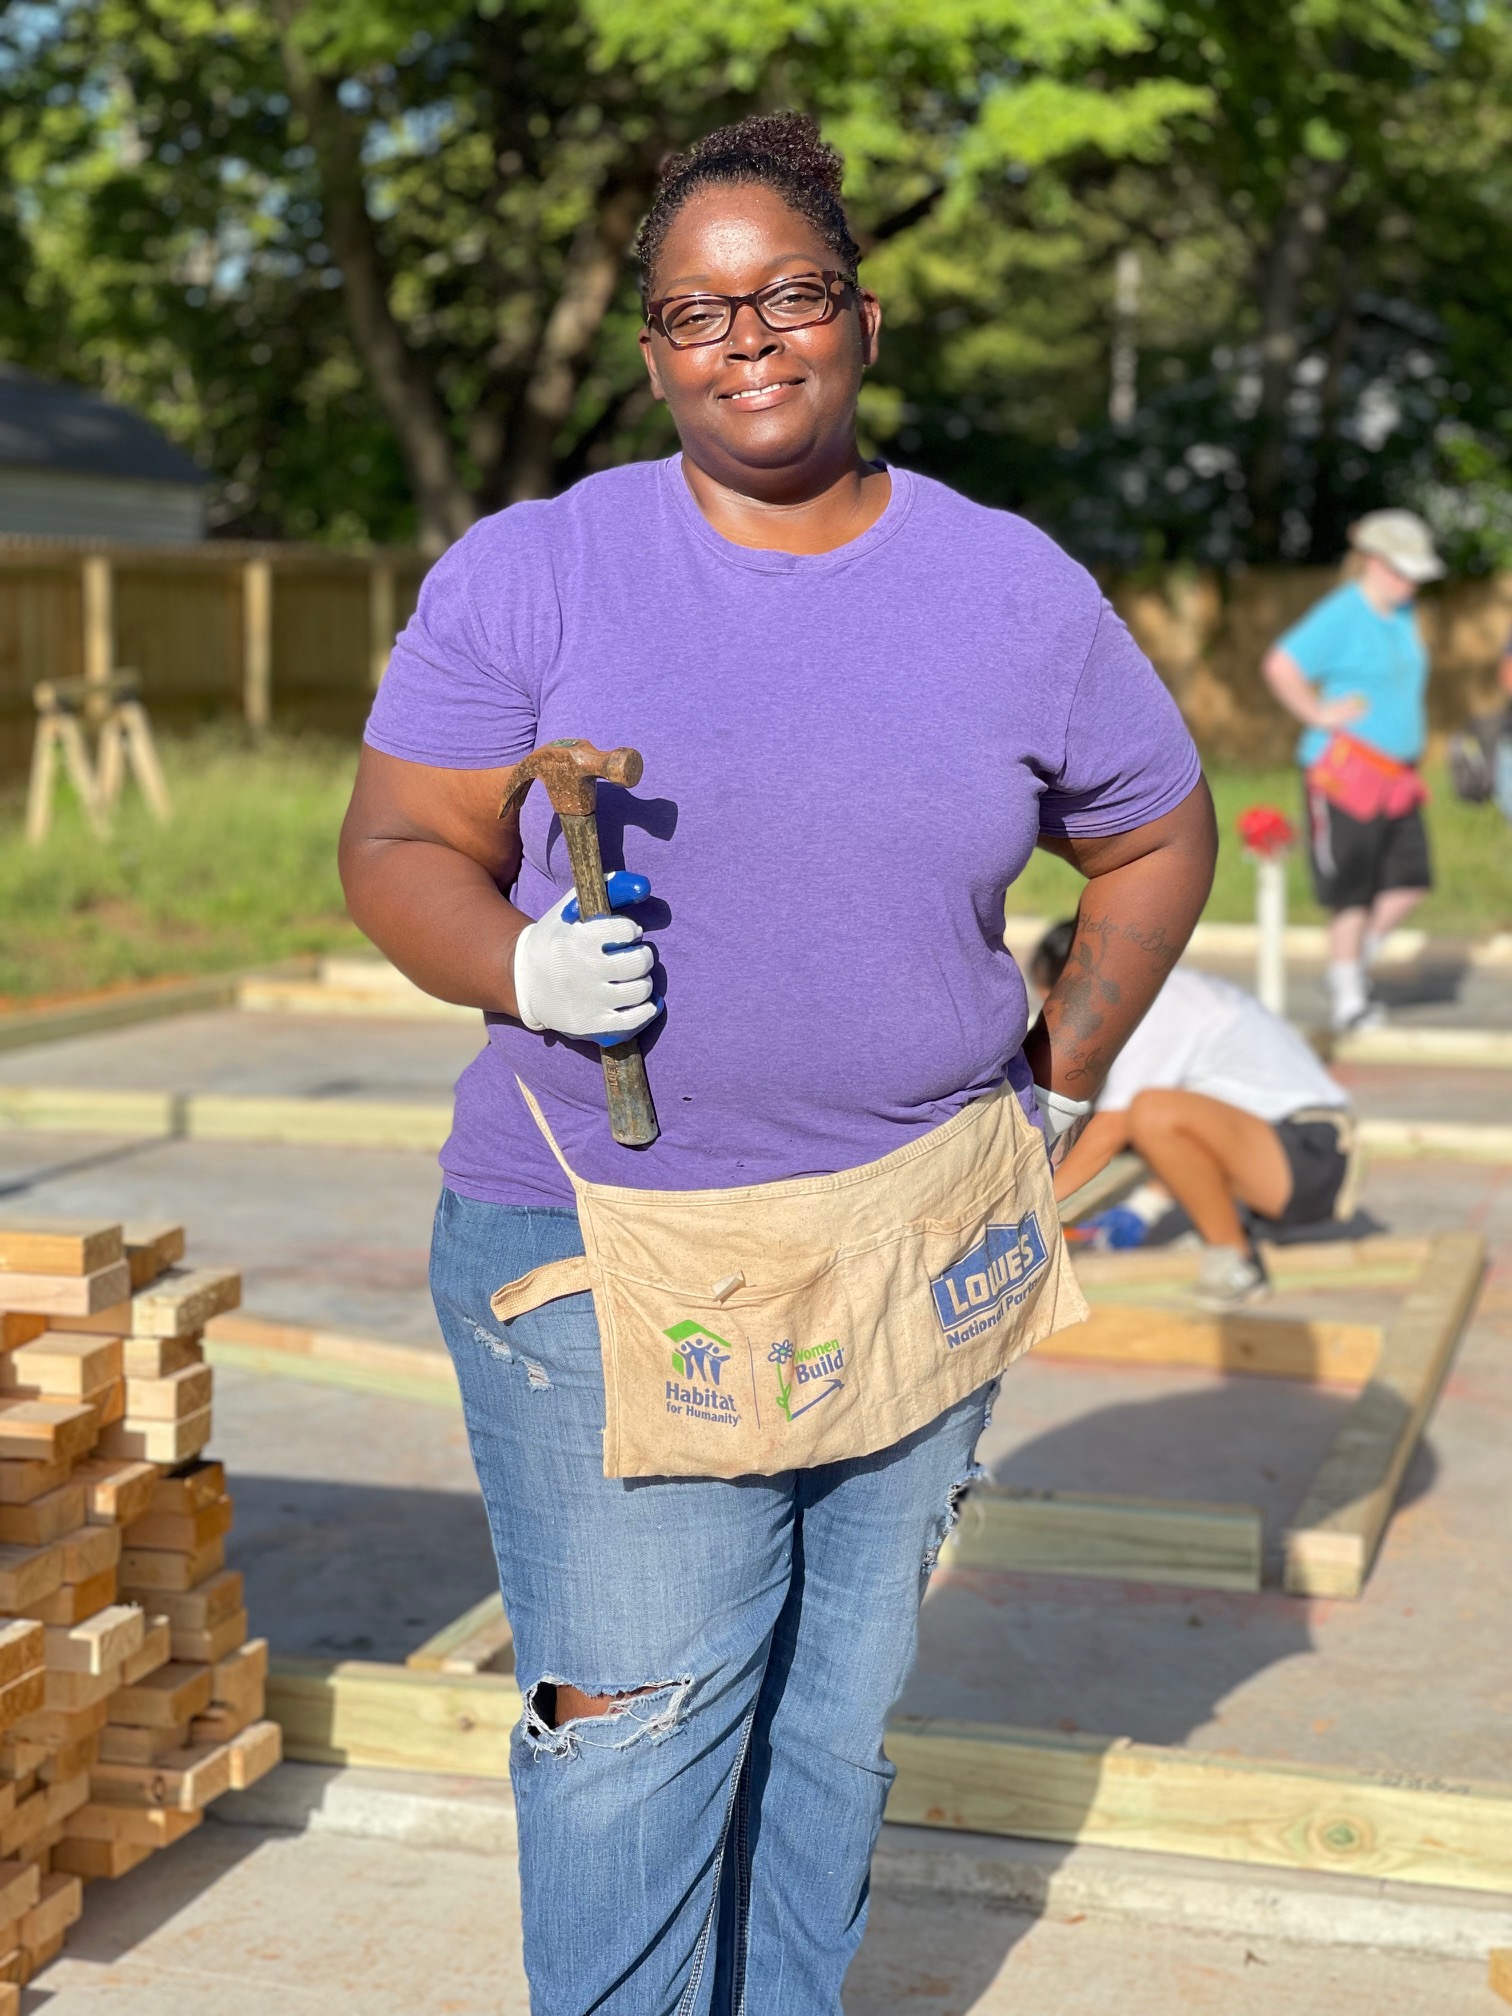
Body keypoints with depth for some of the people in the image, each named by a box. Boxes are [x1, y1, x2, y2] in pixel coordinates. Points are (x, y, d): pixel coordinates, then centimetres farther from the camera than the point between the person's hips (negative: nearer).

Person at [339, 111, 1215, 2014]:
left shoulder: (1016, 590, 4)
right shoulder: (526, 570, -2)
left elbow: (1158, 837, 16)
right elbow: (395, 844, -2)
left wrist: (1061, 1079, 8)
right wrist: (523, 963, -22)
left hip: (911, 1253, 3)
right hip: (601, 1247, -2)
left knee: (837, 1711, 13)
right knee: (629, 1715, -3)